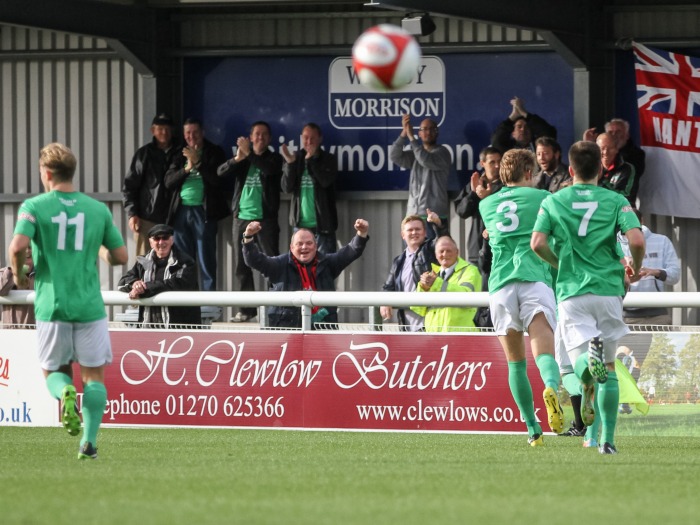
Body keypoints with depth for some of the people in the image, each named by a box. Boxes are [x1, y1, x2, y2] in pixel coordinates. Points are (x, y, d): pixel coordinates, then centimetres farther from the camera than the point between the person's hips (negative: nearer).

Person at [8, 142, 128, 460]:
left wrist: (19, 275, 2)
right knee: (93, 374, 7)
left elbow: (18, 247, -17)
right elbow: (121, 257, 8)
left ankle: (65, 393, -19)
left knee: (54, 371, 14)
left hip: (51, 305, -1)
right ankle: (89, 441, -4)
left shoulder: (34, 207, -3)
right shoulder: (98, 209, 5)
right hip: (90, 305, 1)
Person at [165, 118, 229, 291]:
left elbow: (217, 179, -9)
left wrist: (197, 163, -13)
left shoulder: (214, 153, 4)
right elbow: (168, 181, 5)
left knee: (206, 260, -5)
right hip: (181, 211, 4)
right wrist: (186, 169, -9)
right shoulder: (180, 155, 15)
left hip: (204, 211, -4)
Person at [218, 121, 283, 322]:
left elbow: (269, 169, -16)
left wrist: (249, 154, -18)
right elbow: (221, 172, 1)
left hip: (266, 218, -4)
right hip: (242, 217, 4)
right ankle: (246, 308, 5)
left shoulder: (274, 159, 6)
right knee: (241, 265, 2)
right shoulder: (242, 161, 15)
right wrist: (237, 159, -16)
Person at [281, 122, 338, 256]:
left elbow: (326, 181, -17)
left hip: (322, 223, -3)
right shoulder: (296, 159, 8)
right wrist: (290, 164, -14)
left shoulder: (329, 159, 1)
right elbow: (287, 188, -1)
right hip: (300, 223, 3)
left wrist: (311, 160, -17)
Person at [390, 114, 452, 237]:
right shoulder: (415, 154, 17)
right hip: (413, 214, 5)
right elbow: (394, 156, 3)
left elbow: (426, 160, -17)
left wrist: (411, 137, -15)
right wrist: (404, 133, -8)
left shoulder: (442, 153, 1)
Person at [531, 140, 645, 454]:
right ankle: (607, 439, 5)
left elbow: (538, 243, -6)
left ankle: (589, 358, -44)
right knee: (609, 367, 11)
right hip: (608, 289, 1)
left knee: (578, 358, -5)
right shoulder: (616, 201, 4)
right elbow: (637, 240, -10)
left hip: (571, 291, -1)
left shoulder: (553, 202, 6)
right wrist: (635, 270, 11)